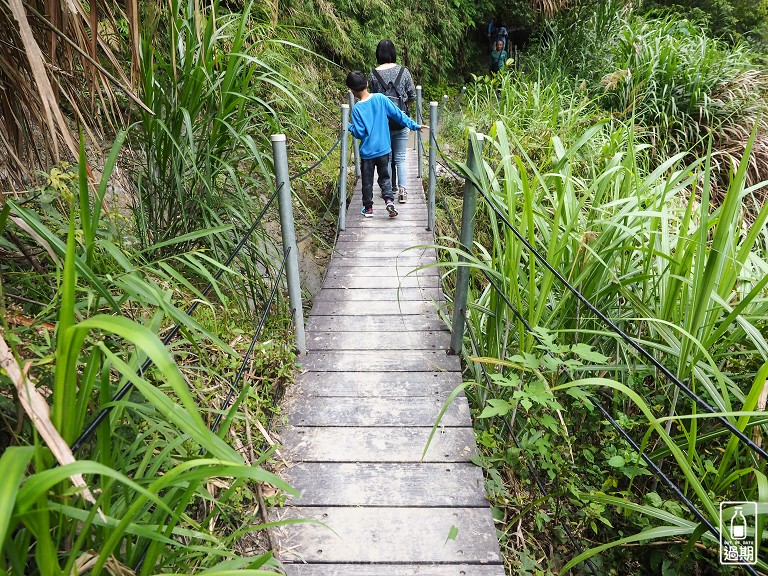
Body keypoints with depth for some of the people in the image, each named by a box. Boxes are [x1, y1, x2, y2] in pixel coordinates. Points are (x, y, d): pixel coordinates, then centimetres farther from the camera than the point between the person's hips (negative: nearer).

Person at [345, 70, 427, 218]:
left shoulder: (357, 109, -13)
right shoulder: (381, 98, -5)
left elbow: (359, 133, -12)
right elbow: (398, 114, -2)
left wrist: (349, 126, 6)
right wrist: (415, 126, 6)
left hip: (367, 152, -2)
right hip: (383, 149, 2)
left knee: (367, 180, 11)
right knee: (384, 177, 14)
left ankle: (368, 208, 19)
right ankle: (389, 200, -6)